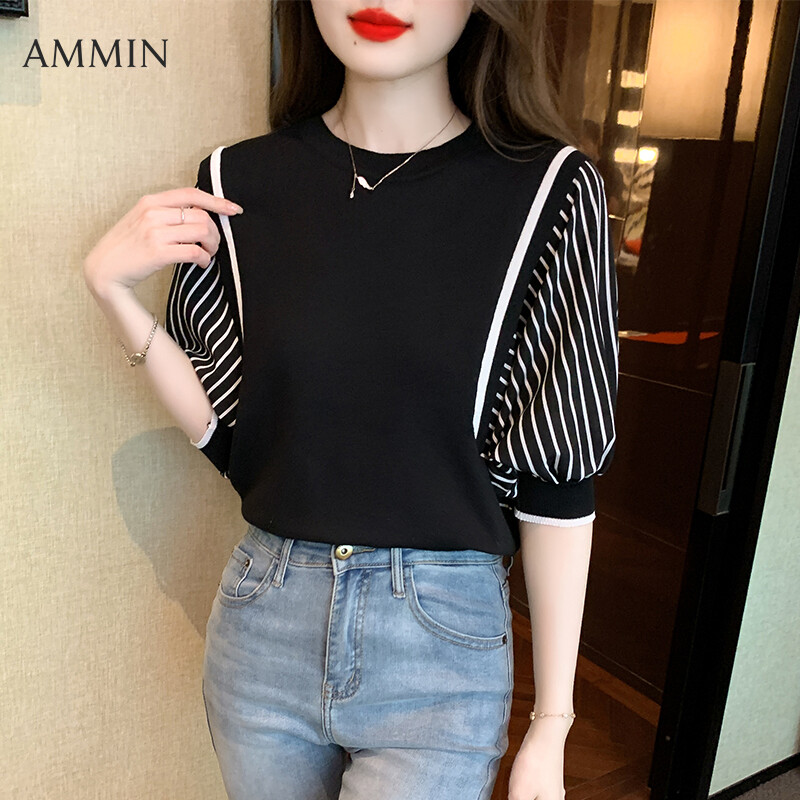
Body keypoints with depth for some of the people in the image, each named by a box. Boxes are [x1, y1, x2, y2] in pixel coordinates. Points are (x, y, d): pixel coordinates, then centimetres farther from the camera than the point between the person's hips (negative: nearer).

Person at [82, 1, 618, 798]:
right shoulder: (238, 183, -4)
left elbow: (558, 483, -8)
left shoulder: (548, 191, -12)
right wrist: (111, 289, -10)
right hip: (263, 623, 3)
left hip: (442, 645, -2)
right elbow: (226, 430, 3)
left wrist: (551, 726, -3)